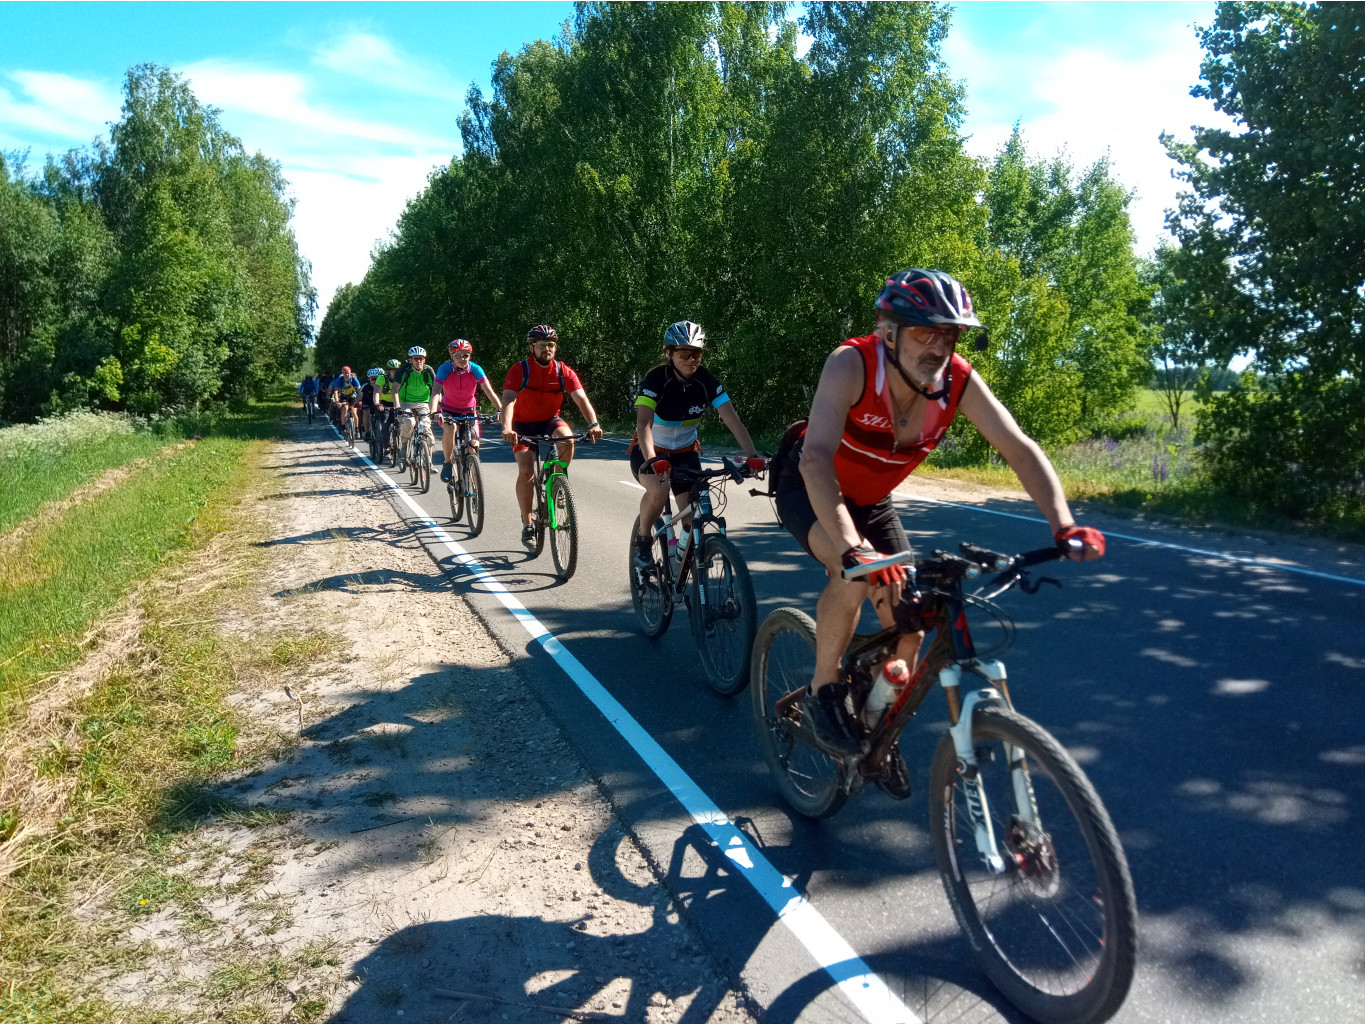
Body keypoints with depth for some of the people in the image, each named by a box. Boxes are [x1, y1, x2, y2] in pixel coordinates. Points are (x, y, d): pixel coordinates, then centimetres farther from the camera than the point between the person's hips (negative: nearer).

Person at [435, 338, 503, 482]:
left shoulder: (475, 369, -18)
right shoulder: (445, 368, -21)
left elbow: (489, 392, -24)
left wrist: (501, 410, -37)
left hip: (469, 411, 1)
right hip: (449, 410, -1)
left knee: (473, 445, -12)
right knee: (449, 429, -33)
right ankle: (448, 464, -12)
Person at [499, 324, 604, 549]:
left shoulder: (563, 371, -13)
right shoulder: (519, 370, -18)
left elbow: (581, 398, -23)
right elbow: (508, 400, -30)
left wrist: (593, 424, -42)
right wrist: (507, 429, -49)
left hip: (550, 420, 2)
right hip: (523, 423, -1)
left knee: (568, 439, -32)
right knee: (525, 470, -18)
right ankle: (527, 524, -5)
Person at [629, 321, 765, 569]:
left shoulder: (706, 380, -15)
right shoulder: (656, 378, -25)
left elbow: (732, 419, -22)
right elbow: (643, 423, -37)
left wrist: (752, 455, -35)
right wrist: (652, 461, -54)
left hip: (686, 452, 4)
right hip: (650, 450, -3)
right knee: (658, 490, -35)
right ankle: (643, 539, -7)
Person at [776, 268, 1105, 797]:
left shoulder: (959, 381, -22)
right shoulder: (852, 364, -34)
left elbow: (1020, 449, -22)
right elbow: (816, 459, -47)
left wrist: (1064, 524, -38)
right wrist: (854, 550, -60)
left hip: (872, 500, 5)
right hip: (810, 489, -5)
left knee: (908, 627, -2)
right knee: (857, 572, -34)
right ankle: (823, 691, -10)